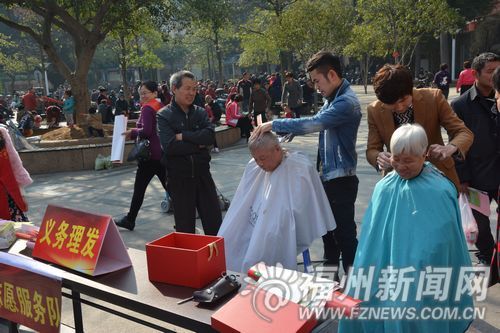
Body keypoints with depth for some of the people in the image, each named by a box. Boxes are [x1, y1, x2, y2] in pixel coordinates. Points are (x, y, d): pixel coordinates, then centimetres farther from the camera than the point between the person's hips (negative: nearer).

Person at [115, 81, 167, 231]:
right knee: (168, 185, 10)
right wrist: (133, 134, 12)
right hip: (162, 153, 8)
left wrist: (132, 131, -6)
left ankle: (130, 220, 12)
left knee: (139, 187, 3)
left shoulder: (147, 108, -12)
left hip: (150, 154, -8)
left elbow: (146, 131, -23)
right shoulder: (160, 107, 13)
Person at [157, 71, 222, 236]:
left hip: (202, 174, 3)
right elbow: (169, 146, -18)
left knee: (214, 222, 7)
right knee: (185, 226, 10)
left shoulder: (200, 112, 7)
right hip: (179, 177, -3)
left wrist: (183, 136, -14)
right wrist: (198, 143, -12)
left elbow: (210, 136, -10)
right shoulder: (164, 115, -4)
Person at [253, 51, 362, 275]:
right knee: (328, 230, 21)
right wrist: (280, 132, 0)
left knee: (345, 233, 1)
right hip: (326, 175, 10)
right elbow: (315, 123, 13)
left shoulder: (346, 102, -21)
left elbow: (312, 123, -30)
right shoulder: (332, 100, 11)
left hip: (341, 179, -10)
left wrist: (273, 124, -24)